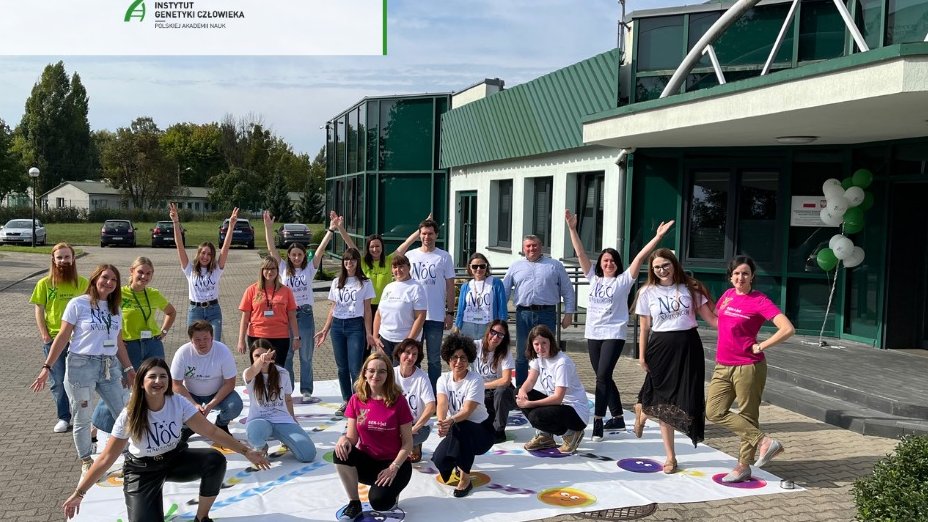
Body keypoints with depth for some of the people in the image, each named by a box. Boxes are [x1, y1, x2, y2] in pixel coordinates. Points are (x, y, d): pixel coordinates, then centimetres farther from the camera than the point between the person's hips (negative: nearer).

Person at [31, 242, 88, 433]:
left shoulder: (82, 283, 2)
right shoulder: (44, 284, 1)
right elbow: (39, 311, 2)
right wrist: (45, 336, -6)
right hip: (53, 339, 0)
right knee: (58, 382, 7)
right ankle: (63, 418, 19)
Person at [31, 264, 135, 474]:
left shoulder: (115, 309, 11)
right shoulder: (78, 304, -4)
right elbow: (62, 337, -4)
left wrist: (129, 368, 18)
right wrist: (47, 367, -7)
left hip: (110, 368, 5)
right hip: (82, 366, -4)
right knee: (82, 419, 5)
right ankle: (86, 461, 21)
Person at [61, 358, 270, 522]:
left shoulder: (178, 403, -19)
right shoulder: (129, 416, -23)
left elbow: (211, 431, -18)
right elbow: (106, 458, -17)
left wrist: (246, 451, -22)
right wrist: (79, 493, -18)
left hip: (175, 459, 2)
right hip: (142, 470, -2)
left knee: (215, 460, -27)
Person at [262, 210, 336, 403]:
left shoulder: (310, 269, 3)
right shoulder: (284, 268, 4)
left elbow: (321, 249, -5)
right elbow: (272, 250, -4)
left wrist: (331, 230, -14)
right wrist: (268, 228, -15)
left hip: (305, 315, 0)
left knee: (306, 356, 5)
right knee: (285, 355, 8)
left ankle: (306, 392, 12)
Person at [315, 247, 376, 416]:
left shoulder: (365, 283, 2)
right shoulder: (336, 282, 13)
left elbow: (367, 310, 0)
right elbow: (333, 308, 15)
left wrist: (368, 333, -5)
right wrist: (325, 330, 9)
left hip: (355, 326, -4)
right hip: (337, 325, 4)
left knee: (355, 368, -9)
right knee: (342, 367, 8)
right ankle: (346, 401, 18)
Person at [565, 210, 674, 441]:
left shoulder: (623, 280, 0)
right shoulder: (593, 278, 9)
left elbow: (640, 257, -7)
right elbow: (580, 253, 4)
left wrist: (658, 237, -13)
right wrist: (572, 227, -3)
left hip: (614, 335, -5)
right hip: (593, 335, 5)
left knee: (603, 377, -13)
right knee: (604, 378, 12)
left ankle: (598, 422, -12)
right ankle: (617, 418, 26)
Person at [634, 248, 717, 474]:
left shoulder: (690, 288, 5)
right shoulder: (648, 292, 4)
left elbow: (709, 317, 2)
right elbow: (644, 328, 5)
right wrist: (642, 356, 0)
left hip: (688, 346, 1)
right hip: (661, 347, -1)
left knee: (687, 400, -5)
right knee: (664, 403, 2)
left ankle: (643, 410, 22)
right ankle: (670, 456, 16)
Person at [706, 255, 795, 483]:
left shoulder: (759, 301, -11)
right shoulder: (728, 295, 8)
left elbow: (788, 329, -20)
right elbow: (717, 316, 30)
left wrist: (761, 346, -14)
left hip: (748, 368, -7)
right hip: (723, 366, 7)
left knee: (748, 415, 3)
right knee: (714, 412, 0)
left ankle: (744, 466, 11)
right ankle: (764, 440, 5)